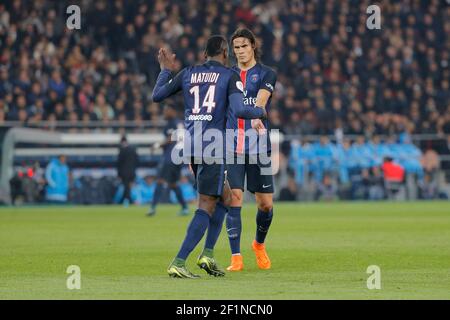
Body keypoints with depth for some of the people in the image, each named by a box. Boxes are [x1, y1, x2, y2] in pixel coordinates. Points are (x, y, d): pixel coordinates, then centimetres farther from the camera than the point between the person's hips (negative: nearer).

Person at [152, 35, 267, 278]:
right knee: (207, 207, -2)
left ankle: (208, 254, 11)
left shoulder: (187, 73, 12)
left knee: (225, 196, 21)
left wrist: (165, 70, 31)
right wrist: (260, 112, 7)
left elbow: (156, 96, 16)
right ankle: (178, 263, -12)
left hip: (190, 146, 6)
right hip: (212, 148, -6)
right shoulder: (229, 76, -2)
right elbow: (239, 110, -14)